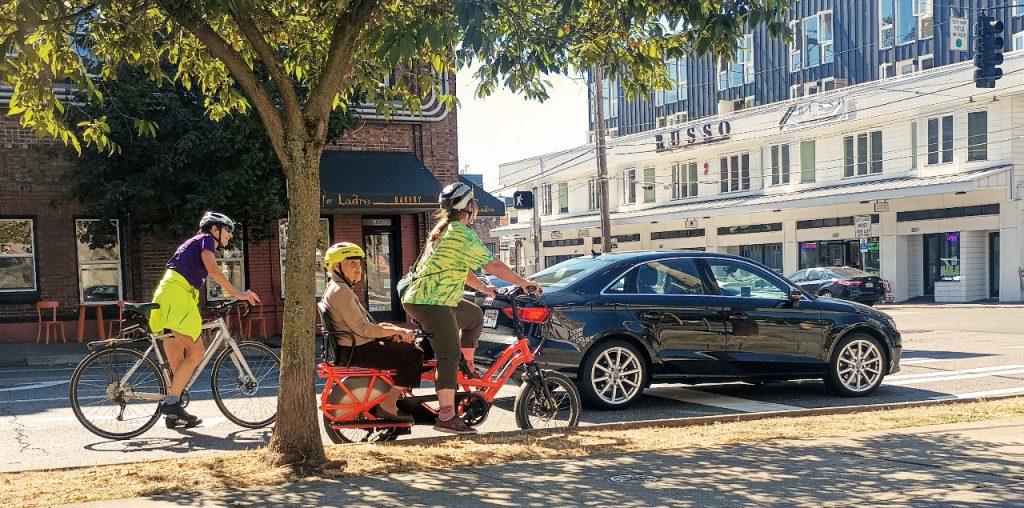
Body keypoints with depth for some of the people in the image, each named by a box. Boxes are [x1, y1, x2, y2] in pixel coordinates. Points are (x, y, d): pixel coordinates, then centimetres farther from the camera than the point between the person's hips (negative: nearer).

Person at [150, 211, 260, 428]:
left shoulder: (195, 243, 30)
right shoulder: (205, 239, 2)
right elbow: (213, 270, -16)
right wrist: (238, 294, -17)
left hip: (167, 298, 10)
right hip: (176, 296, -10)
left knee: (177, 361, 8)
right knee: (197, 351, -13)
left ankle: (172, 414, 9)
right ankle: (171, 401, -14)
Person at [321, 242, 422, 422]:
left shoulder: (336, 288, 16)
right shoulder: (341, 291, -17)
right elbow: (362, 329, -22)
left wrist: (390, 329, 5)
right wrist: (397, 331, -18)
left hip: (355, 347, 11)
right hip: (357, 351, -11)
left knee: (405, 346, 20)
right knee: (414, 355, -13)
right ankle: (387, 406, -10)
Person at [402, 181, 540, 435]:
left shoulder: (442, 230, 18)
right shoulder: (462, 234, -12)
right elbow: (493, 265, -14)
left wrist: (482, 287, 34)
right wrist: (524, 283, -6)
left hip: (420, 297, 10)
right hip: (431, 302, -10)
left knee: (475, 316, 24)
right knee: (449, 354, -13)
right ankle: (446, 416, -18)